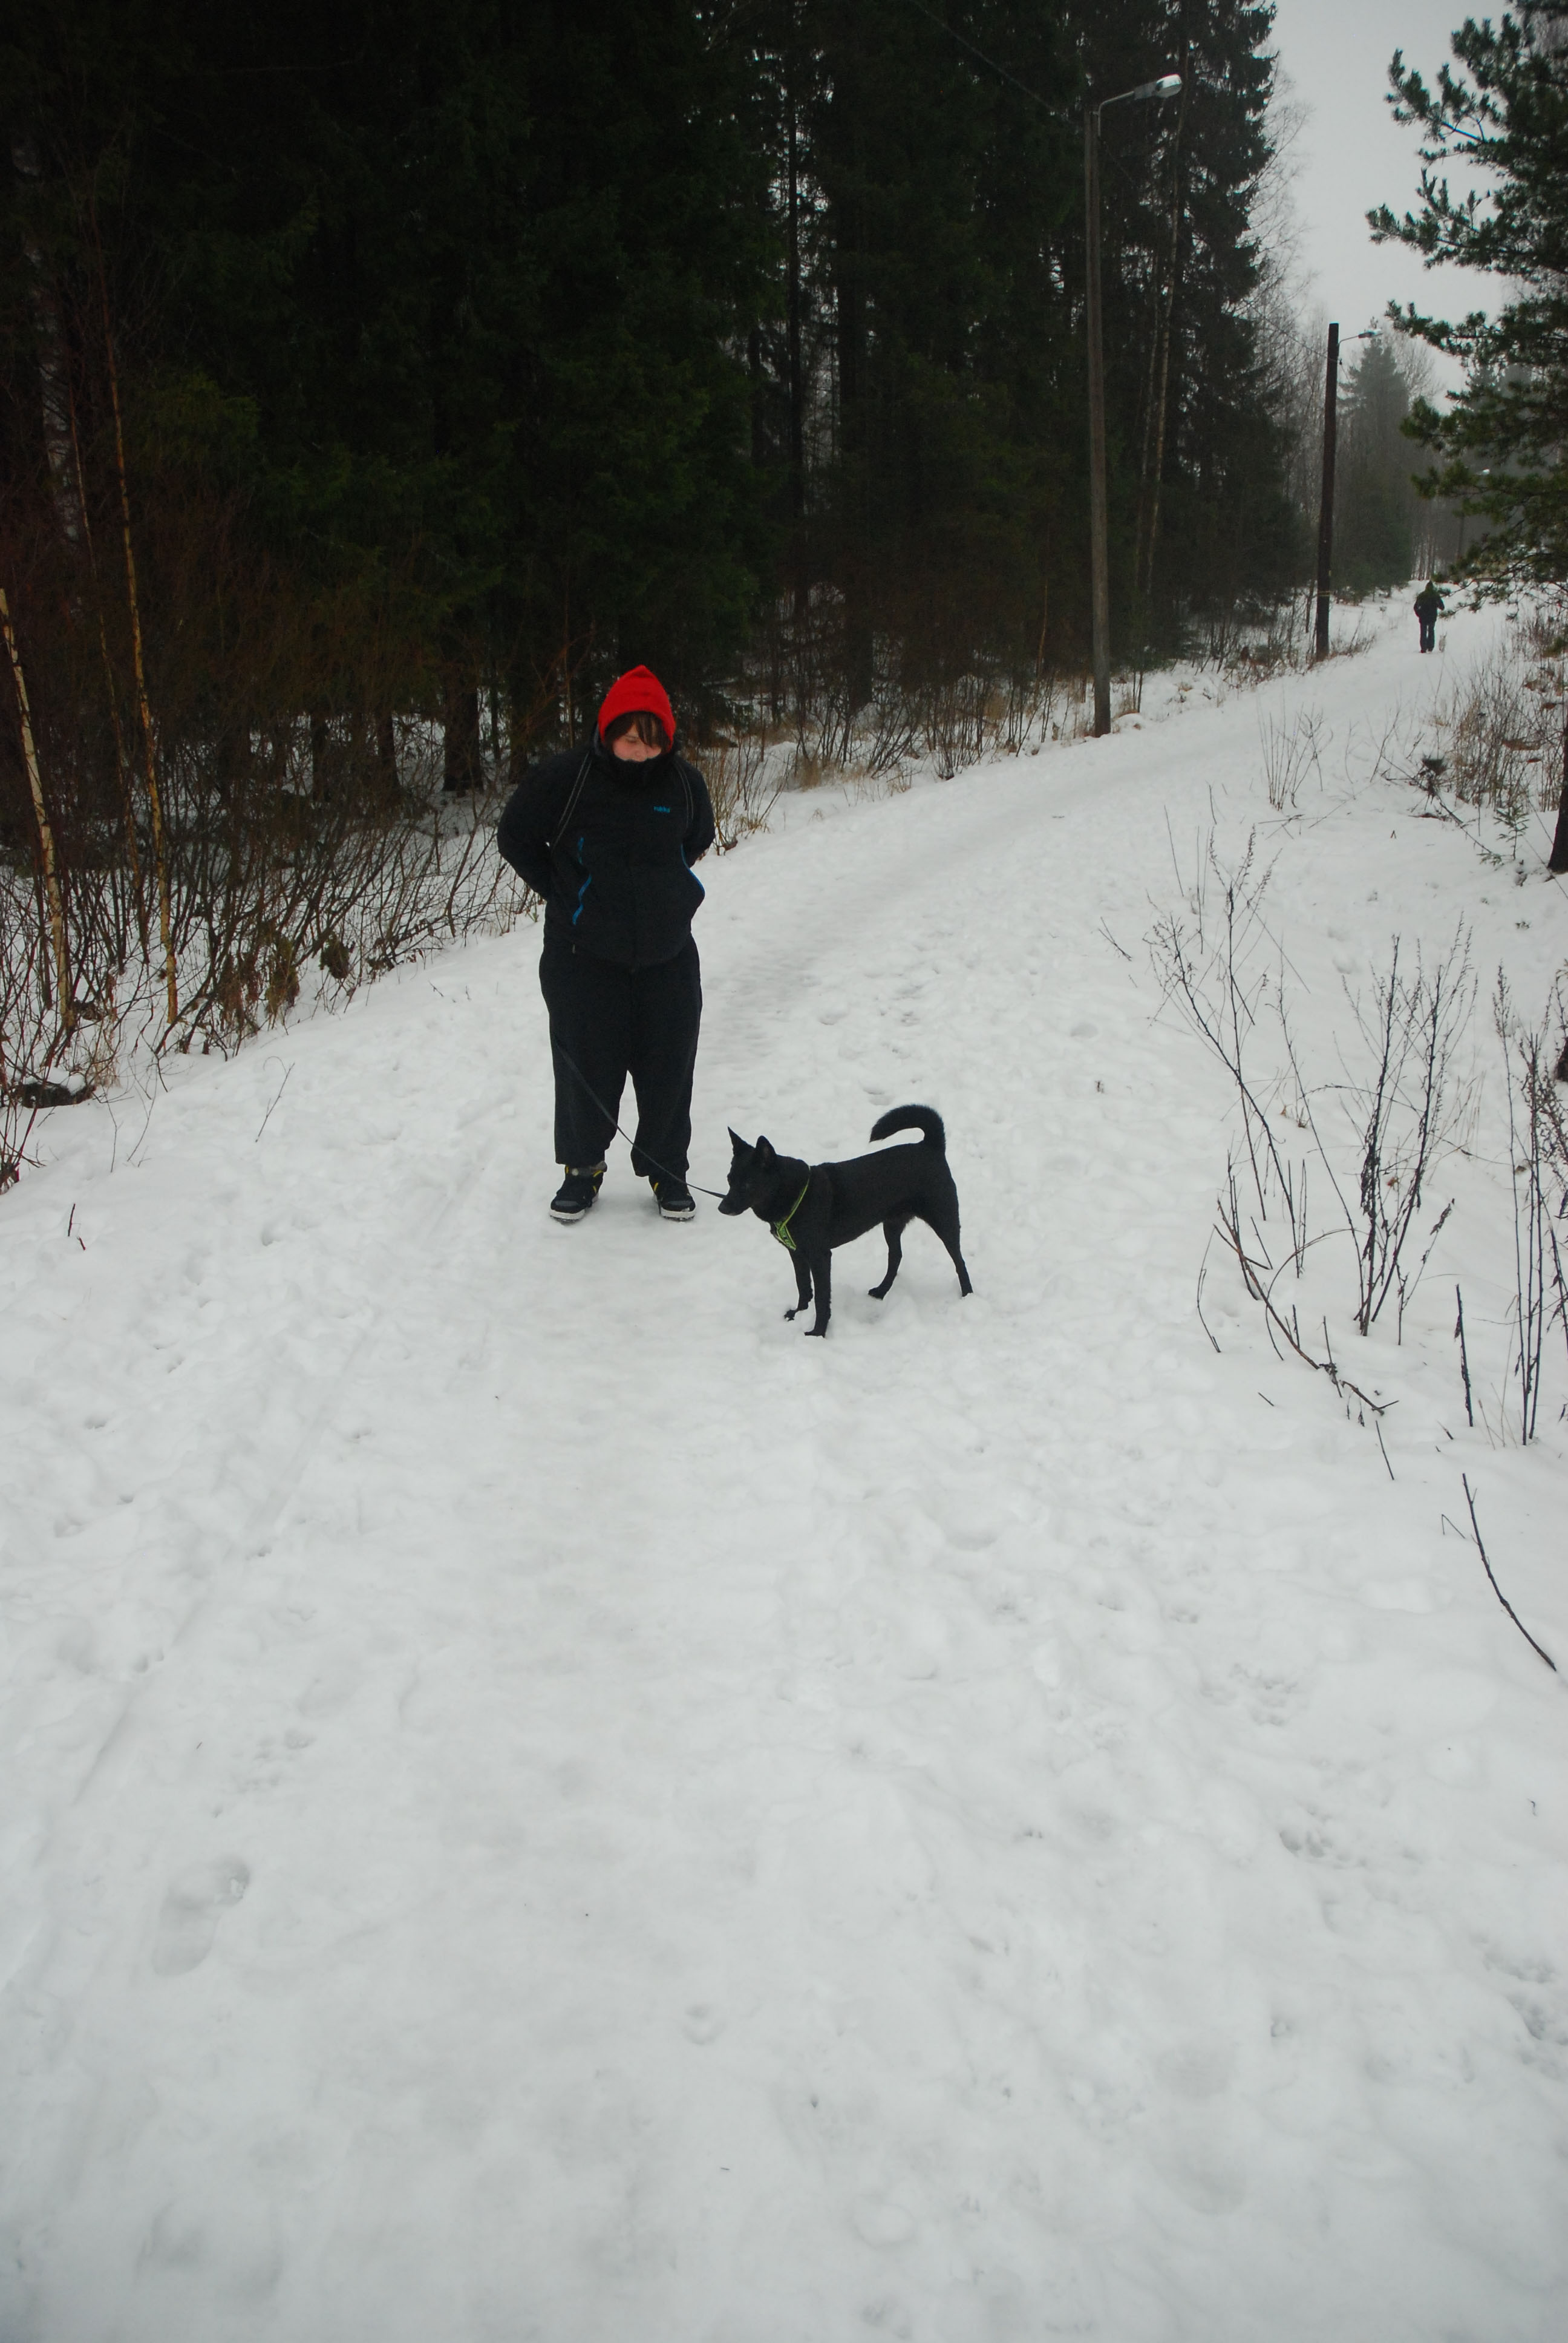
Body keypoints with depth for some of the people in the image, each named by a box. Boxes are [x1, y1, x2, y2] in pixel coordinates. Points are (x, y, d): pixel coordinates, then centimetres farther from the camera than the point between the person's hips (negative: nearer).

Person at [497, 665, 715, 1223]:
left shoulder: (684, 782, -2)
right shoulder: (564, 777, -13)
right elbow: (514, 837, 2)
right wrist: (562, 896, 0)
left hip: (667, 955, 2)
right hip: (584, 958, -2)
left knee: (668, 1068, 6)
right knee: (587, 1067, 5)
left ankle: (667, 1169, 24)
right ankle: (582, 1166, 25)